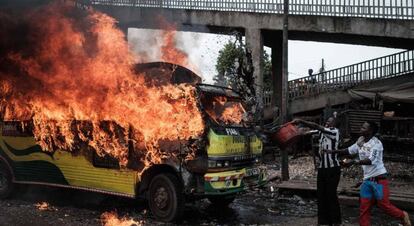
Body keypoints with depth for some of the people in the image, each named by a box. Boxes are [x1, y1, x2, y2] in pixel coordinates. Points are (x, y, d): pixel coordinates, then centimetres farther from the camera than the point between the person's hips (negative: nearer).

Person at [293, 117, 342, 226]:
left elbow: (316, 126, -17)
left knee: (331, 194, -3)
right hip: (322, 168, 6)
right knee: (321, 195, 7)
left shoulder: (335, 131, -10)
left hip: (333, 168, -6)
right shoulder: (322, 132, 13)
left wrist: (301, 121, -19)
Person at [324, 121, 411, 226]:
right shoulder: (360, 140, 6)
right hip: (367, 180, 7)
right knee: (364, 207, 7)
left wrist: (354, 162, -36)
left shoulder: (376, 143, -18)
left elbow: (371, 160, -28)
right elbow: (350, 150, 19)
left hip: (379, 179, -7)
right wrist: (333, 151, 14)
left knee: (384, 204, 1)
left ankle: (403, 215, 27)